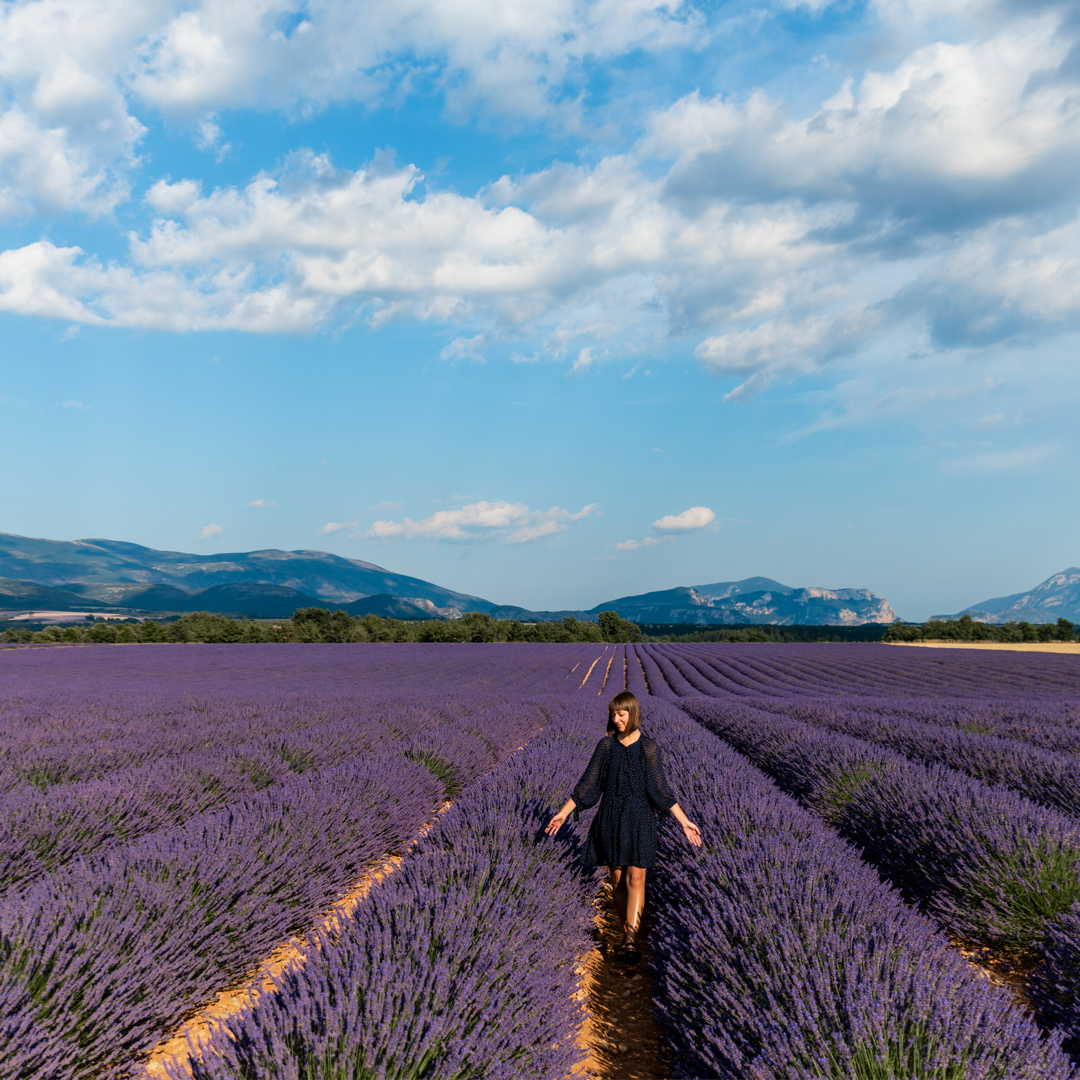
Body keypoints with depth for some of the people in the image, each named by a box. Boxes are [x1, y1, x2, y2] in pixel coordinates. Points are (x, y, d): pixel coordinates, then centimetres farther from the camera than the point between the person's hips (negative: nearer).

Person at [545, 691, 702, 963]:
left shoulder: (649, 747, -4)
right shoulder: (606, 745, 2)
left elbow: (661, 789, -2)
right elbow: (588, 784, 5)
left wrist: (684, 822, -8)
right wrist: (564, 813, 2)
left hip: (639, 819, -3)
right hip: (611, 818, 3)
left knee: (635, 879, -12)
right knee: (617, 879, 6)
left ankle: (630, 939, -17)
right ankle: (629, 935, 18)